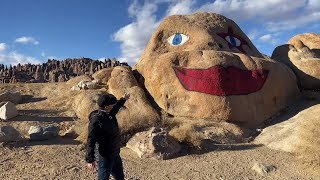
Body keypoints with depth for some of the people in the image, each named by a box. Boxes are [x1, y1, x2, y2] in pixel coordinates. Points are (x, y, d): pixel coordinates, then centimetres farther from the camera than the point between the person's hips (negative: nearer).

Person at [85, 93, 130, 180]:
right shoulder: (96, 121, -26)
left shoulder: (108, 114, -1)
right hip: (106, 157, -9)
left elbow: (114, 109, 23)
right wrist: (90, 160, -29)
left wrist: (123, 99, 34)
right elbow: (91, 141, -27)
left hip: (115, 155, 9)